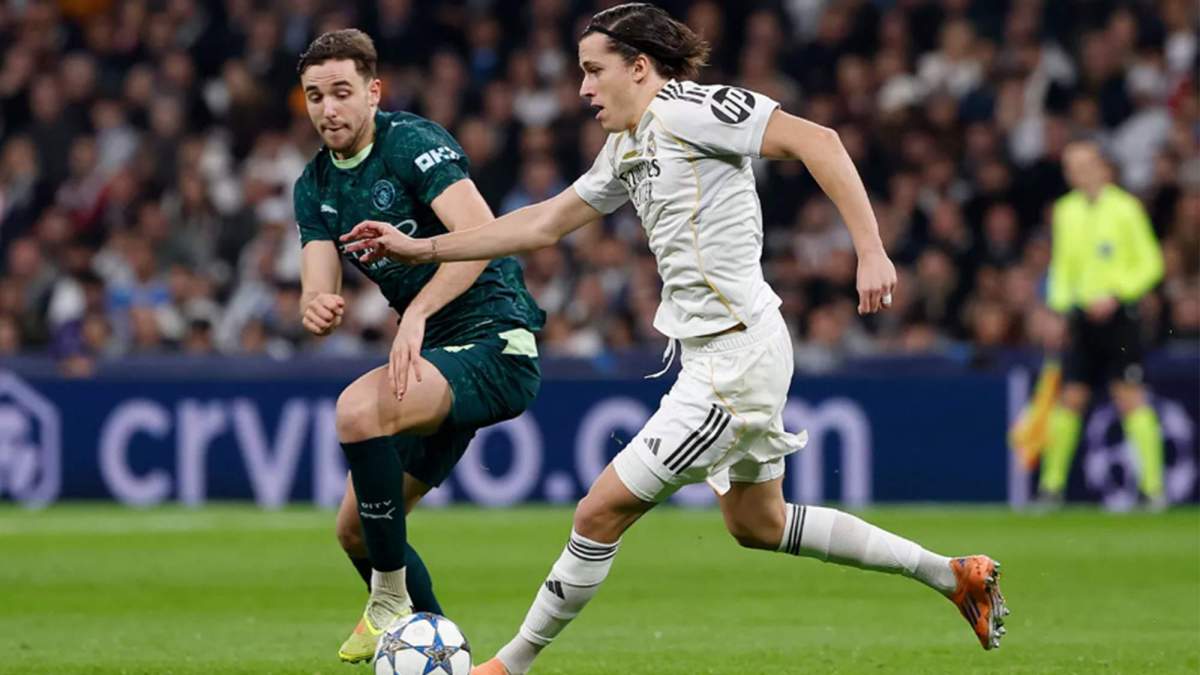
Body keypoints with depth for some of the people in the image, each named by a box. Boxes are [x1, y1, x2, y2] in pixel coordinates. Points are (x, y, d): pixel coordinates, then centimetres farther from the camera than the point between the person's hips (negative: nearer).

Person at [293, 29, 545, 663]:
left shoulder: (412, 143, -14)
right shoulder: (315, 187, 9)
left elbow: (482, 233, -27)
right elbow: (320, 289, 0)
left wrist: (417, 313, -37)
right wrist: (317, 308, -25)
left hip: (494, 344, -9)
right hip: (435, 355, 9)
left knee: (359, 409, -32)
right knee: (355, 530, 8)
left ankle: (392, 602, -19)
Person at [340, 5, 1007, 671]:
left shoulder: (688, 109, -14)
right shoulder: (626, 151, 15)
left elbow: (816, 141, -21)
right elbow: (544, 223, 21)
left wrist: (871, 251, -28)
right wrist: (419, 248, 17)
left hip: (735, 358, -11)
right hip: (717, 357, 11)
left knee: (602, 511, -6)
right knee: (757, 524, 23)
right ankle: (954, 574, 29)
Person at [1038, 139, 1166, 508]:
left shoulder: (1125, 209, -5)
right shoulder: (1065, 211, 10)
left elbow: (1151, 264, -4)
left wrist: (1116, 295, -14)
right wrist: (1059, 304, 4)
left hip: (1117, 314, -4)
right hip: (1081, 317, 4)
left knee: (1130, 395, -10)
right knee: (1071, 397, 2)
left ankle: (1152, 482, -8)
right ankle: (1052, 483, 11)